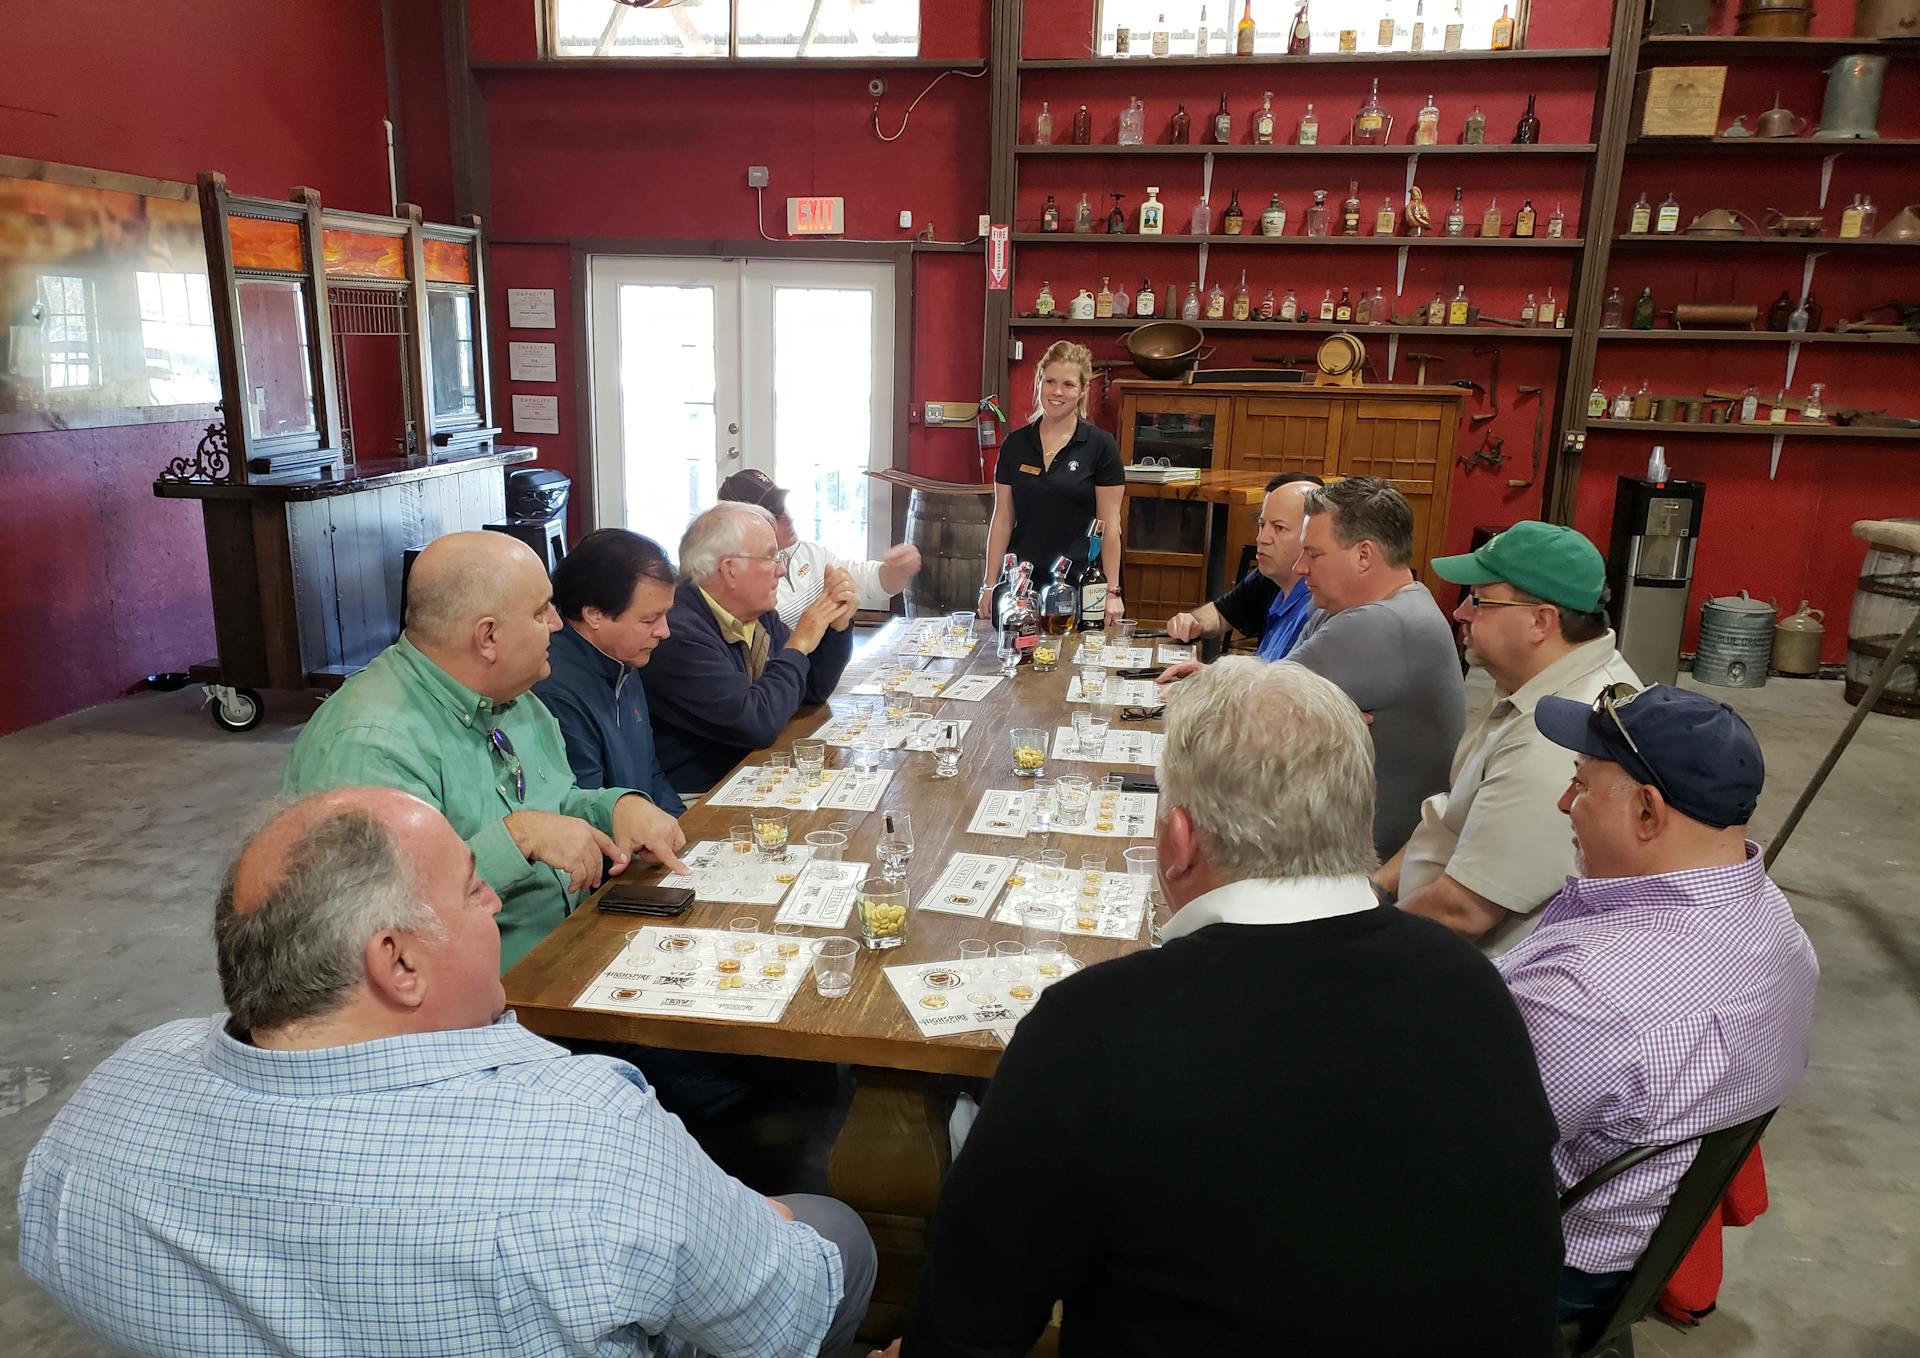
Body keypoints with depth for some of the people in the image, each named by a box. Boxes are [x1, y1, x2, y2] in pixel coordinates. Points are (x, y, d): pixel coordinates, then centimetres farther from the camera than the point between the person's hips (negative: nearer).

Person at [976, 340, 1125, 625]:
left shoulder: (1100, 445, -3)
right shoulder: (1015, 444, 6)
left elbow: (1109, 524, -4)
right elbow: (1003, 519, 7)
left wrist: (1112, 592, -8)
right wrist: (989, 585, 4)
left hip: (1078, 586, -2)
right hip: (1020, 584, 3)